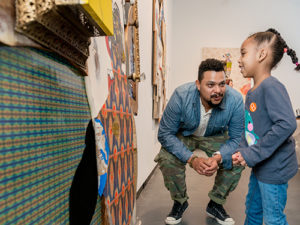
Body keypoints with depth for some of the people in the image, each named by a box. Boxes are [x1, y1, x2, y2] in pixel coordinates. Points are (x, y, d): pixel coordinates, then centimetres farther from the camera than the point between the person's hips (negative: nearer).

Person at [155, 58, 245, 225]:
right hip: (184, 135, -1)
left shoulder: (235, 100, -28)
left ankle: (215, 205, 8)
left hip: (215, 137, 2)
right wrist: (192, 159, -37)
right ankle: (180, 202, 5)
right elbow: (165, 134, -26)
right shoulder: (181, 96, -32)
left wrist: (218, 157, -38)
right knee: (167, 159, -26)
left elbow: (236, 138, -17)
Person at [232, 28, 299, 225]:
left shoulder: (271, 87, -22)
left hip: (274, 168, -8)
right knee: (252, 209, 25)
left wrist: (252, 154, -27)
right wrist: (242, 150, -3)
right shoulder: (251, 92, 7)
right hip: (260, 165, 9)